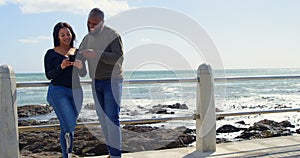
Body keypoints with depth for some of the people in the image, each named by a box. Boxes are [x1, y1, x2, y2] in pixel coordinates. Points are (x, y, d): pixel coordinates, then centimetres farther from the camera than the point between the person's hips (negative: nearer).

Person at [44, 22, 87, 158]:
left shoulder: (78, 53, 13)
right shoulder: (51, 54, 2)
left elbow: (83, 74, 7)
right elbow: (49, 75, -4)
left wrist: (80, 66, -15)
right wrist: (61, 67, -21)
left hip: (76, 92, 4)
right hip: (58, 91, -4)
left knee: (67, 126, 7)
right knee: (69, 125, -14)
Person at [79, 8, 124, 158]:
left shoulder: (112, 35, -11)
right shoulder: (88, 38, 10)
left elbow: (119, 58, -22)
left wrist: (96, 54, -31)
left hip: (112, 81, -7)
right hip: (96, 82, 7)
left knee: (111, 118, -11)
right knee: (103, 118, 6)